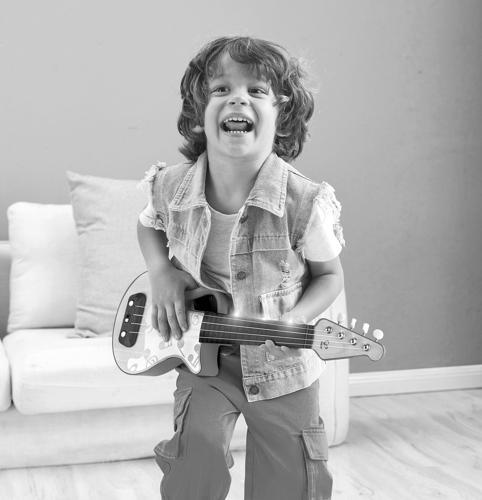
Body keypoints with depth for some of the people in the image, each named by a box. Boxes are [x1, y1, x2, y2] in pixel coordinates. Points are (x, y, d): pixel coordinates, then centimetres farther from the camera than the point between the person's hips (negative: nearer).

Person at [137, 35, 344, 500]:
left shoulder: (304, 202, -23)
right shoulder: (172, 187, -14)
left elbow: (329, 276, -6)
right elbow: (149, 225, 10)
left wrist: (296, 319, -23)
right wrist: (160, 272, -9)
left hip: (281, 364, -1)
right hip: (203, 355, 1)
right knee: (195, 457, -15)